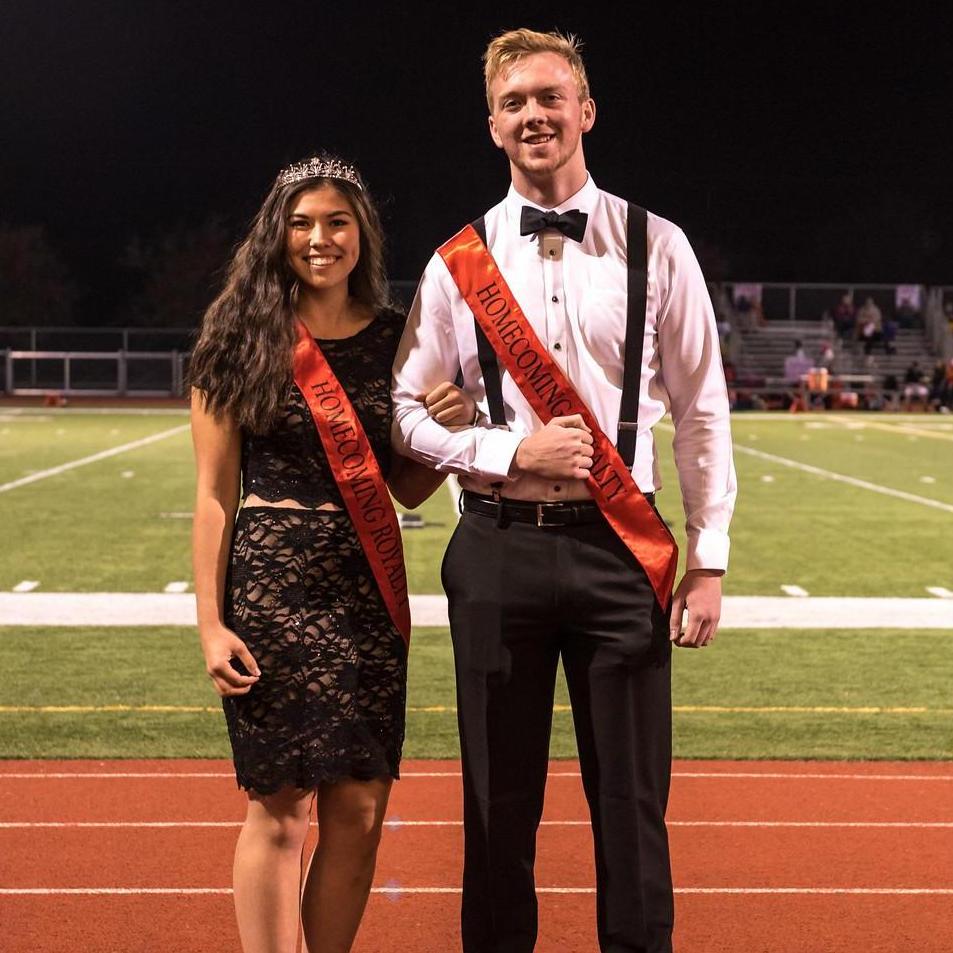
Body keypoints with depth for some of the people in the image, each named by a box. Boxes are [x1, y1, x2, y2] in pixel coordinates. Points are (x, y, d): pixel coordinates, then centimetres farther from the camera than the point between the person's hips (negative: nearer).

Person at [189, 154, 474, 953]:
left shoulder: (395, 341, 9)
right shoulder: (244, 339, -1)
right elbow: (215, 493, -2)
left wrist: (449, 429, -6)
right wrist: (212, 623, -9)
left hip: (367, 588, 4)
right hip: (270, 582, -3)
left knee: (360, 811, 5)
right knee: (278, 807, 0)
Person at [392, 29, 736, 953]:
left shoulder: (655, 248, 1)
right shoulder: (458, 263, 3)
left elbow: (700, 412, 3)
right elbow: (407, 410, 6)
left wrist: (708, 559, -1)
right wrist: (509, 453, -10)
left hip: (620, 550, -1)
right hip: (497, 552, 1)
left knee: (630, 804, 5)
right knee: (499, 803, 10)